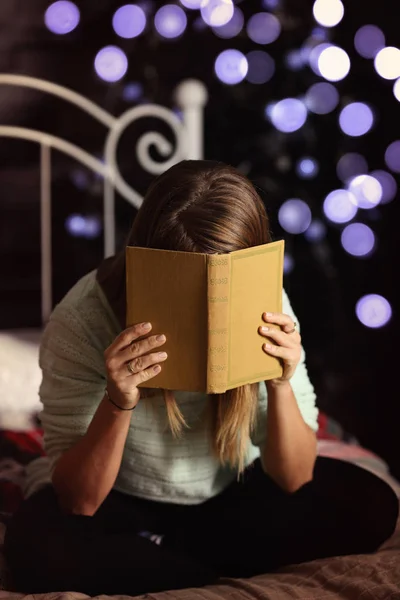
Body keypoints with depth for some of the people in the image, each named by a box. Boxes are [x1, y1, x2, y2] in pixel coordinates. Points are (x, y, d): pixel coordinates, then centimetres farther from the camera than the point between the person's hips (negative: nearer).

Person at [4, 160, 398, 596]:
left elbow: (293, 481, -14)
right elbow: (78, 502, -24)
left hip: (228, 498, 3)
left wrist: (281, 385, -32)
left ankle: (148, 556, -10)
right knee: (39, 547, -34)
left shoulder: (263, 308, -18)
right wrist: (118, 404, -41)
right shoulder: (82, 319, -26)